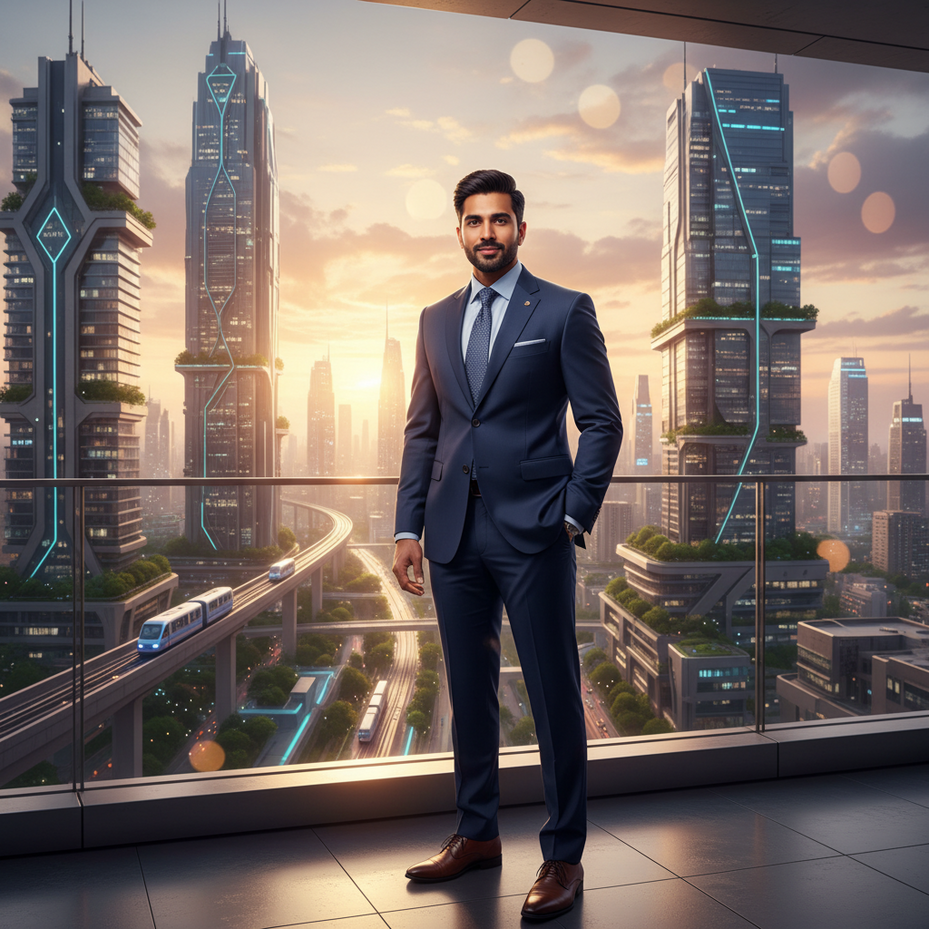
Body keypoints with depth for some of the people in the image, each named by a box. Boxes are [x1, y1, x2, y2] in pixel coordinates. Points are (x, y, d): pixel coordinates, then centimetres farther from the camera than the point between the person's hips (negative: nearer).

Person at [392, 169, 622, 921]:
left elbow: (602, 422, -2)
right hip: (454, 533, 5)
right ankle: (477, 835, 29)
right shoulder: (436, 320, 14)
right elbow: (423, 430, 14)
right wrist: (408, 528, 7)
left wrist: (574, 518, -9)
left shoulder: (565, 312, 0)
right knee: (469, 691, 13)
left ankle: (564, 857, 15)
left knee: (555, 696, 1)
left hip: (533, 532, -5)